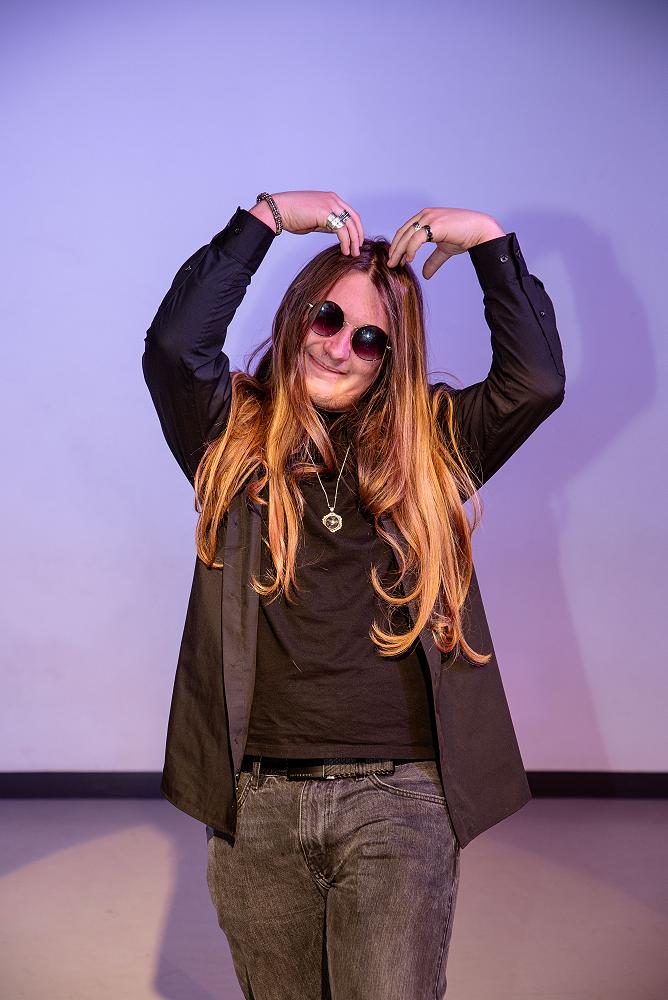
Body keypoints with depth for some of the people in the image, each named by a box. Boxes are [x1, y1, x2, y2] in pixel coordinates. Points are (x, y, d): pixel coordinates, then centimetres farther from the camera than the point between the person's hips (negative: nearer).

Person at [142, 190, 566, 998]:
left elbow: (536, 380, -4)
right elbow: (174, 344, -11)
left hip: (399, 797, -1)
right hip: (257, 801, 1)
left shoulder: (431, 442, 8)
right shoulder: (233, 439, 6)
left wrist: (491, 242, -3)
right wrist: (266, 216, -7)